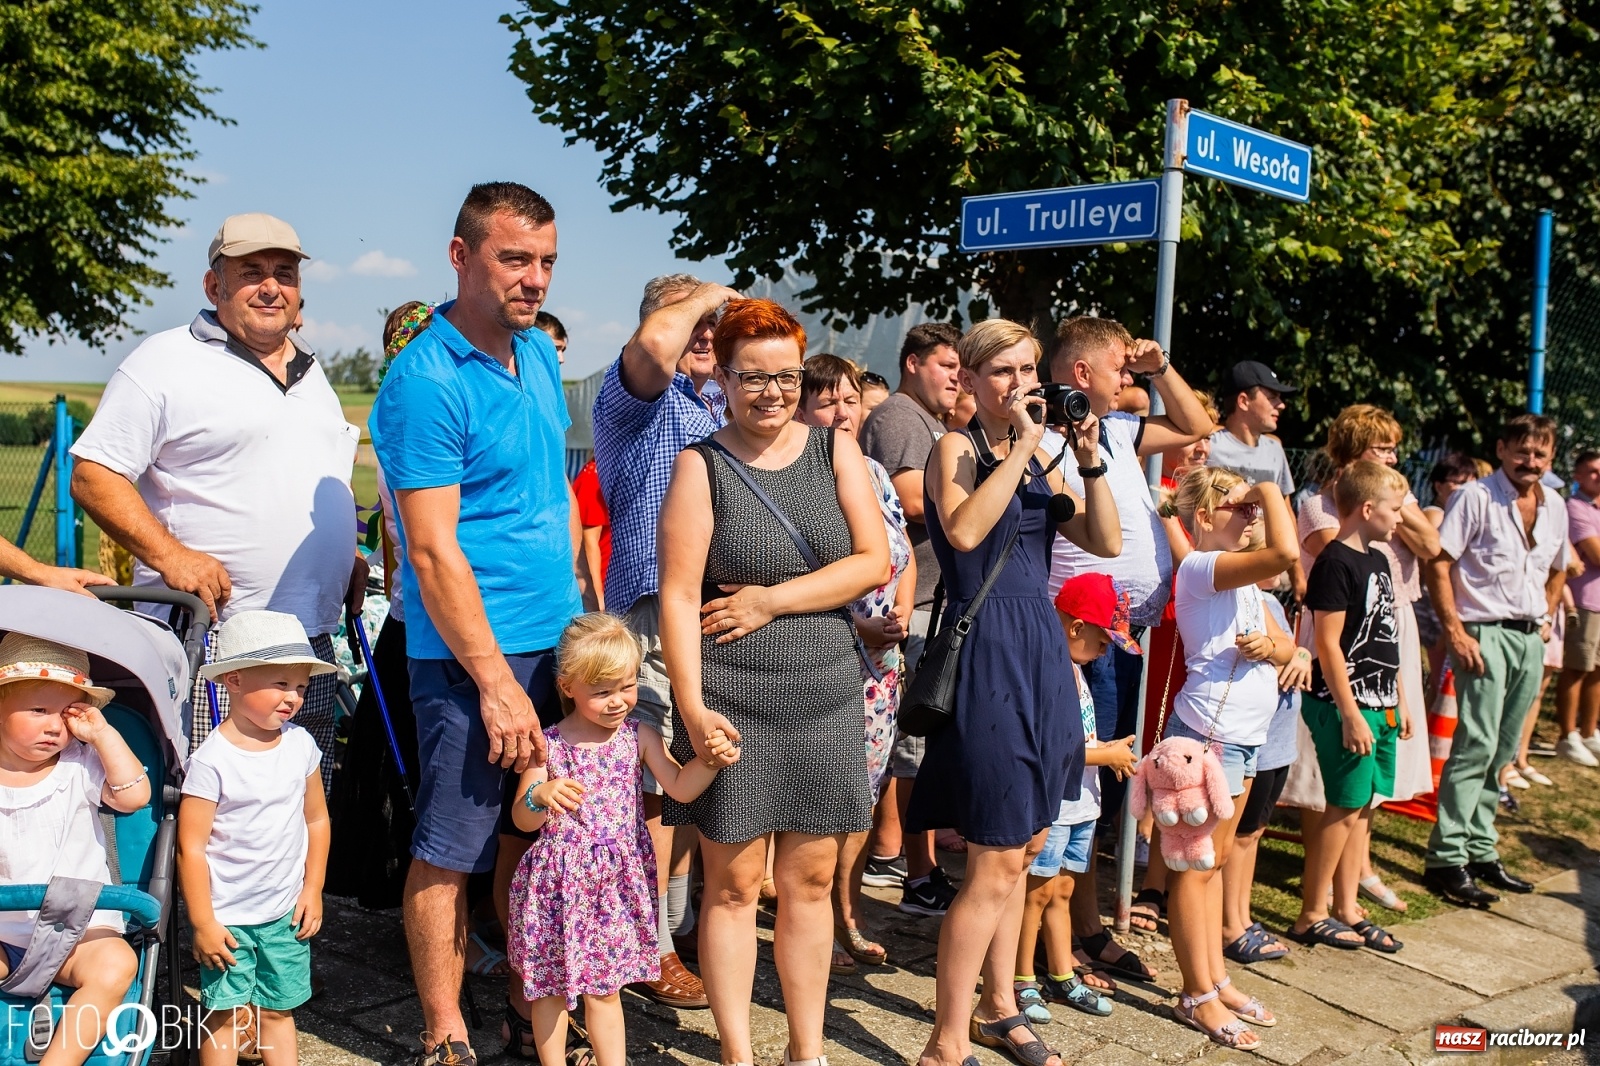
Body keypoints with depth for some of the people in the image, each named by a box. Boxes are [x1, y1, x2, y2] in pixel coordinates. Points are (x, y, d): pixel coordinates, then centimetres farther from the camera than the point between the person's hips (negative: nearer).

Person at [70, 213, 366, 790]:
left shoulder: (310, 371, 19)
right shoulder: (166, 362, -4)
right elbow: (93, 476, -9)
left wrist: (349, 555, 14)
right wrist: (168, 554, -20)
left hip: (313, 636, 7)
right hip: (207, 639, -7)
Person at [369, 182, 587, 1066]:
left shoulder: (539, 353, 9)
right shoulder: (425, 381, -16)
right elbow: (433, 552, -19)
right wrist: (497, 682, -19)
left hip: (557, 640, 8)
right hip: (473, 653, -8)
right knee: (451, 851, 3)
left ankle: (527, 993, 31)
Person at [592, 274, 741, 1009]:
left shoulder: (722, 403, 18)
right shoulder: (638, 396, -5)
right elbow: (656, 343, -29)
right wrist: (704, 296, -12)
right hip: (655, 604, -8)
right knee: (657, 784, -3)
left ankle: (680, 921, 29)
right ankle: (651, 947, 7)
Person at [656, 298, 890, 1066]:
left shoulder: (835, 451, 6)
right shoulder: (701, 465, -3)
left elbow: (873, 561, -2)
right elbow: (678, 594, -9)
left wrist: (771, 601, -10)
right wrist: (691, 706, -18)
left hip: (826, 693, 3)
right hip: (732, 701, -3)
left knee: (810, 882, 10)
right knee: (734, 883, 4)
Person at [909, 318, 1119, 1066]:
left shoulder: (1038, 458, 14)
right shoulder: (956, 448, -6)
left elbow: (1106, 542, 8)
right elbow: (964, 531, -26)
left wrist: (1089, 462, -4)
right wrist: (1023, 446, -21)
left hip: (1042, 649, 8)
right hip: (988, 648, -8)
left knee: (1021, 847, 15)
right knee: (997, 859, -7)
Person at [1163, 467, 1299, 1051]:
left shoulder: (1241, 579, 16)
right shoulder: (1201, 567, -15)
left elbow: (1289, 647, 15)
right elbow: (1285, 552, -31)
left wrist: (1269, 645, -8)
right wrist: (1271, 491, -16)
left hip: (1244, 734, 10)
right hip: (1210, 732, -10)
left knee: (1214, 860, 16)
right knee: (1195, 866, -1)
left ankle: (1216, 980, 24)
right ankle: (1198, 997, 6)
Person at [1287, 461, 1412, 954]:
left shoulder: (1378, 560, 13)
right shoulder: (1336, 562, -15)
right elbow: (1328, 644, -18)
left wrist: (1401, 699, 18)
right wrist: (1351, 715, -19)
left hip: (1380, 704, 9)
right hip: (1346, 705, -9)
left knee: (1362, 805, 12)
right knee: (1345, 807, -4)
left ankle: (1346, 909, 20)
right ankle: (1311, 916, 6)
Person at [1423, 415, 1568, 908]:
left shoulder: (1555, 506, 12)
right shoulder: (1475, 498, -9)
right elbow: (1439, 564, -14)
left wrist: (1545, 620, 15)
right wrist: (1456, 634, -17)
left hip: (1530, 639, 7)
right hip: (1485, 634, -7)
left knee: (1502, 751, 11)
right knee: (1475, 746, -11)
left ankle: (1480, 852, 20)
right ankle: (1446, 861, -7)